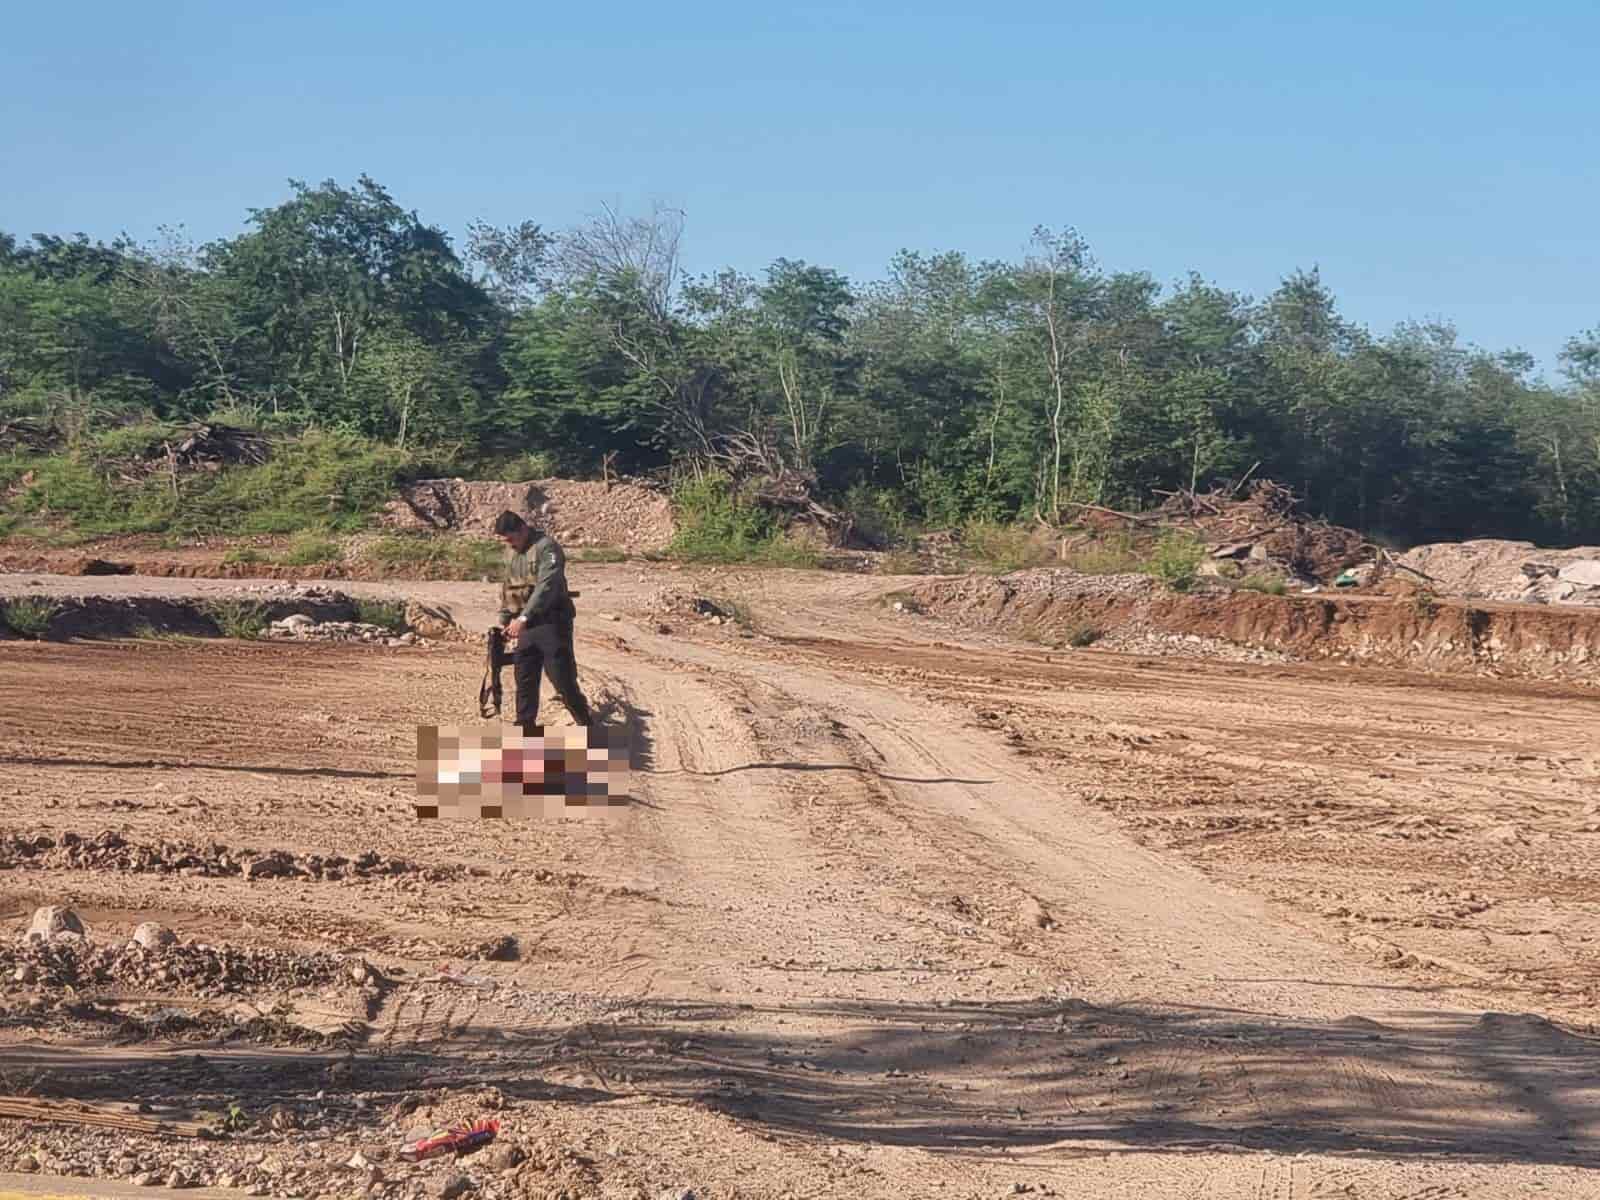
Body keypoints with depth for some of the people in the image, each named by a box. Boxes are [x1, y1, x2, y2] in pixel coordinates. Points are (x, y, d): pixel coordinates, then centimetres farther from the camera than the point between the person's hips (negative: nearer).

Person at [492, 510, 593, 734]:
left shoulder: (546, 547, -15)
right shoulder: (511, 552, 11)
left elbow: (546, 586, -27)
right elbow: (506, 588, 22)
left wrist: (523, 618, -33)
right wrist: (504, 621, 16)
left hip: (551, 624, -7)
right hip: (524, 626, 7)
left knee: (563, 679, -7)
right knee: (524, 681, 9)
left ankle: (587, 725, 6)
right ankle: (525, 729, 17)